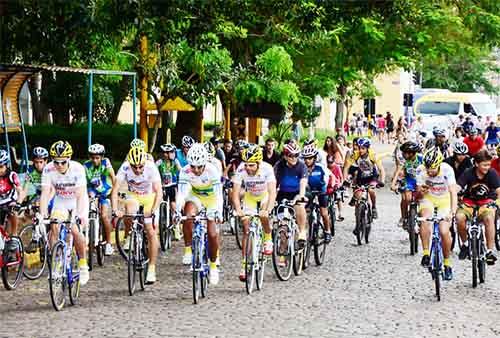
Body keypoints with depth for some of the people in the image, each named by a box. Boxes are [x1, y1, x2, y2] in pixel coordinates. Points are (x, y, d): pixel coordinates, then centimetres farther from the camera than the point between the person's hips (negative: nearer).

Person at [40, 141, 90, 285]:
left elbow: (80, 194, -35)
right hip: (60, 202, 3)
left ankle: (83, 265, -2)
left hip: (77, 203, -2)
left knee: (75, 230, -21)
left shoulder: (78, 169, -29)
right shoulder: (48, 170, -22)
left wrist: (80, 214, -48)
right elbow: (45, 193, -26)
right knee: (54, 227, -20)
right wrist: (42, 213, -40)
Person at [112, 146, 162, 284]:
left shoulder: (151, 167, -29)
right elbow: (115, 190, -28)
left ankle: (151, 268, -1)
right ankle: (130, 239, -8)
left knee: (151, 232, -10)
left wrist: (153, 210, -48)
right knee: (130, 212, -34)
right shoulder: (125, 168, -26)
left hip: (149, 197, -1)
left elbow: (159, 192, -34)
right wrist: (115, 209, -42)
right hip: (133, 196, 1)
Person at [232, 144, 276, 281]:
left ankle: (268, 240, -3)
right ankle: (244, 265, 2)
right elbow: (235, 192, -32)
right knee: (246, 230, -5)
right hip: (249, 196, 2)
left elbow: (272, 192, -41)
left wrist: (268, 210, -55)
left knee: (263, 215, -32)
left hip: (265, 195, -2)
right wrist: (238, 209, -49)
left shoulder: (267, 169, -34)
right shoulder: (241, 170, -30)